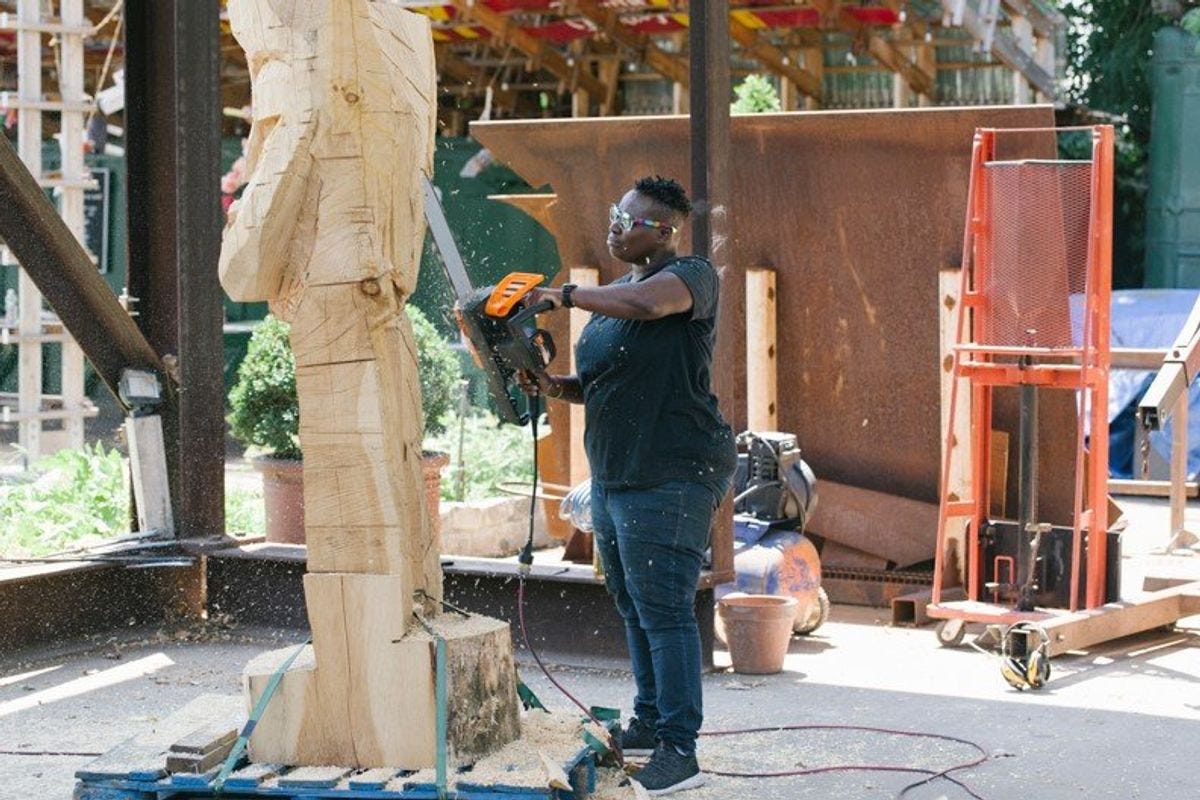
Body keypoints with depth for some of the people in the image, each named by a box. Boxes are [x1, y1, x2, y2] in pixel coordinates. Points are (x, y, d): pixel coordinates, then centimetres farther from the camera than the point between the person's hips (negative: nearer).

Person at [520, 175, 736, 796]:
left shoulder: (690, 276, -10)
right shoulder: (614, 295, 16)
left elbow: (644, 301, -33)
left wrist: (566, 296, -22)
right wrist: (557, 387, 1)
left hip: (669, 481, -10)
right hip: (613, 480, 10)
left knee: (664, 611, -11)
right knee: (633, 607, 16)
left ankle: (679, 750, -9)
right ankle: (650, 724, 27)